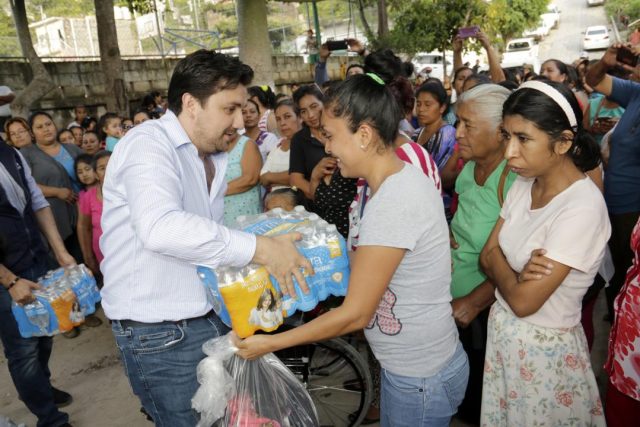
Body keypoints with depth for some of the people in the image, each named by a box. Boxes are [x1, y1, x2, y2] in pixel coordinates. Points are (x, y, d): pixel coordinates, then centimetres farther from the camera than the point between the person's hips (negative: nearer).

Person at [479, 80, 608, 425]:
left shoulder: (583, 207, -26)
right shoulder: (523, 185, -2)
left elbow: (523, 301, -26)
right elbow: (487, 256, -2)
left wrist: (499, 265, -8)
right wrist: (516, 273, -22)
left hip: (544, 348, -6)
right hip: (503, 332, 7)